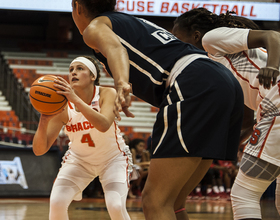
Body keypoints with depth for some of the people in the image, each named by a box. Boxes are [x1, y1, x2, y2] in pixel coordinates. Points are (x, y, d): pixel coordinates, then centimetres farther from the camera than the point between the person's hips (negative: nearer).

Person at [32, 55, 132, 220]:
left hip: (113, 158, -2)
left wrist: (76, 99, -53)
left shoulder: (107, 94, -24)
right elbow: (39, 150, -25)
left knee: (116, 207, -24)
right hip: (79, 159, 2)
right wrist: (44, 122, -44)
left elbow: (104, 125, -46)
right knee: (57, 203, -19)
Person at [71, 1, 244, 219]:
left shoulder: (95, 27, 10)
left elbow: (114, 47, -13)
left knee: (156, 202, -11)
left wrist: (121, 85, -32)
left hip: (195, 87, -8)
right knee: (170, 202, 16)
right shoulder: (134, 21, 34)